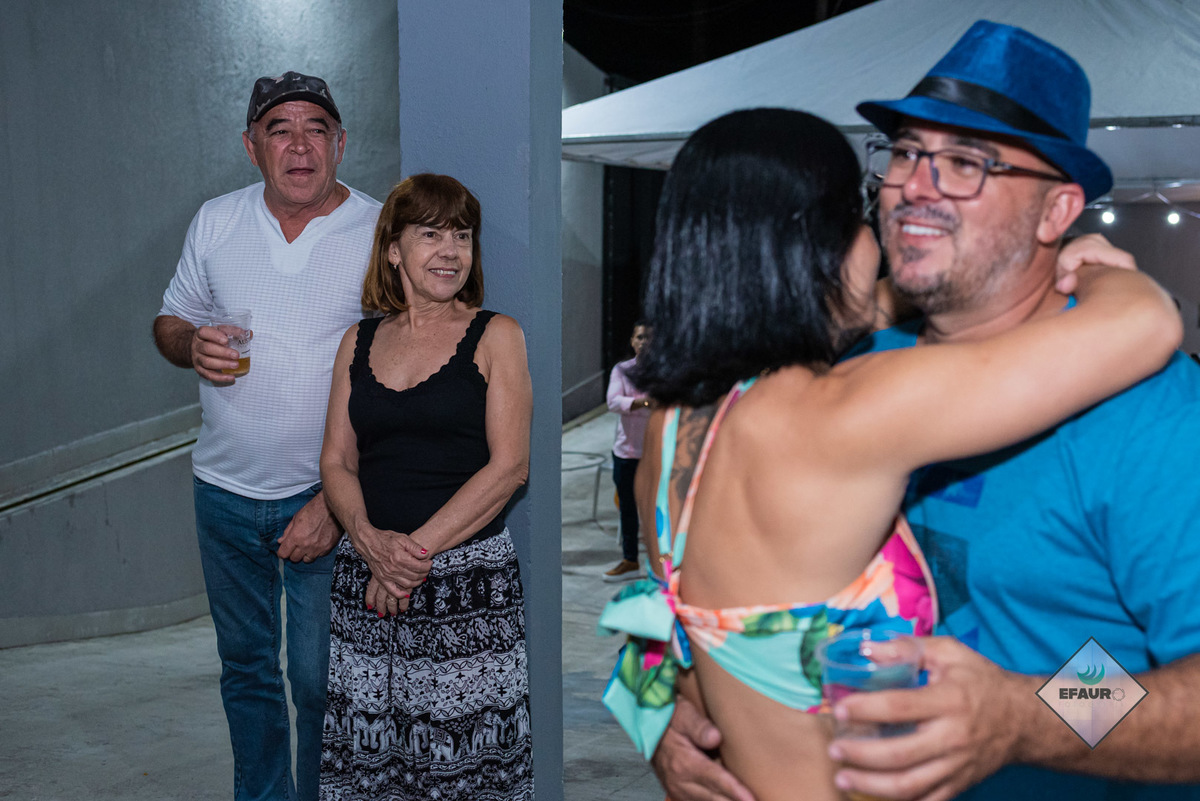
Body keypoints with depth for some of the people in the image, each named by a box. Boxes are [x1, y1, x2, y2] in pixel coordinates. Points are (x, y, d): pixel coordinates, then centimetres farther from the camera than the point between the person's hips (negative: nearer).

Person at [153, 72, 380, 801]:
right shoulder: (216, 221, 2)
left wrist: (337, 501, -18)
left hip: (332, 494, -4)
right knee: (245, 666, 18)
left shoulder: (383, 235, -10)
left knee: (320, 679, 3)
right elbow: (170, 320, 13)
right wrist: (191, 345, -13)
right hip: (227, 490, 4)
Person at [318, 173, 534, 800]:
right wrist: (371, 540, -10)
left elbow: (509, 466, -7)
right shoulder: (359, 341, 12)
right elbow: (336, 461, 9)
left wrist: (418, 548, -13)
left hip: (471, 579, -3)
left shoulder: (495, 335, 1)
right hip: (366, 576, 3)